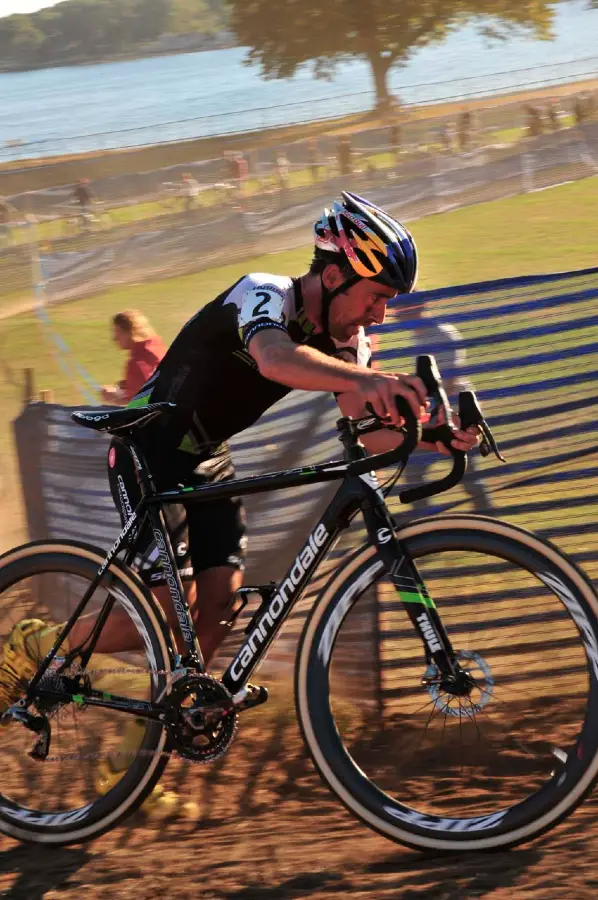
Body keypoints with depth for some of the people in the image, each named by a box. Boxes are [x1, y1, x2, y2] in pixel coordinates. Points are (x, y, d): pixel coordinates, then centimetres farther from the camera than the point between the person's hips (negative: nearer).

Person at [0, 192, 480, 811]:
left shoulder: (342, 341, -1)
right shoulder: (264, 295, -25)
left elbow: (371, 433, -10)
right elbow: (274, 357, -49)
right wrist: (366, 379, -67)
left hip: (206, 459, 8)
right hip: (148, 451, -8)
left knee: (219, 609, -3)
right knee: (170, 615, -14)